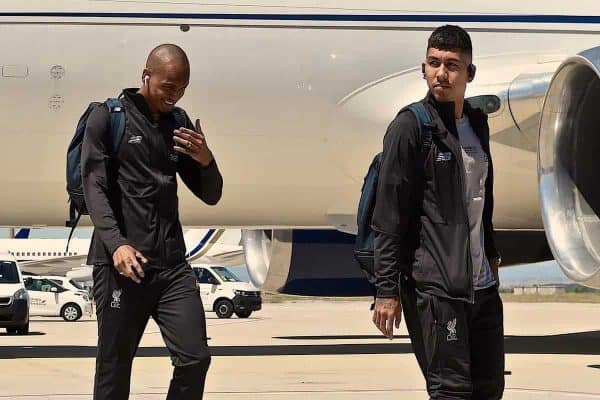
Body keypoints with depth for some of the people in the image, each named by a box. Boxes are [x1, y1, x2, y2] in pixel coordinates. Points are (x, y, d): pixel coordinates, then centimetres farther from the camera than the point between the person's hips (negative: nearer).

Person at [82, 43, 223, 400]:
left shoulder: (179, 123, 16)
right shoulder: (109, 118, 2)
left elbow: (211, 195, 18)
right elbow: (95, 187, -8)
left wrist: (205, 161, -5)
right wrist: (115, 243, -24)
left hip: (172, 264, 5)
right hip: (120, 263, -5)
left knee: (195, 359, -3)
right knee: (114, 370, 0)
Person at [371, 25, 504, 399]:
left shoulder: (478, 123, 13)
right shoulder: (409, 127, -8)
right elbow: (388, 220, -11)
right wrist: (387, 291, -15)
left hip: (481, 284, 7)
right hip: (433, 285, -7)